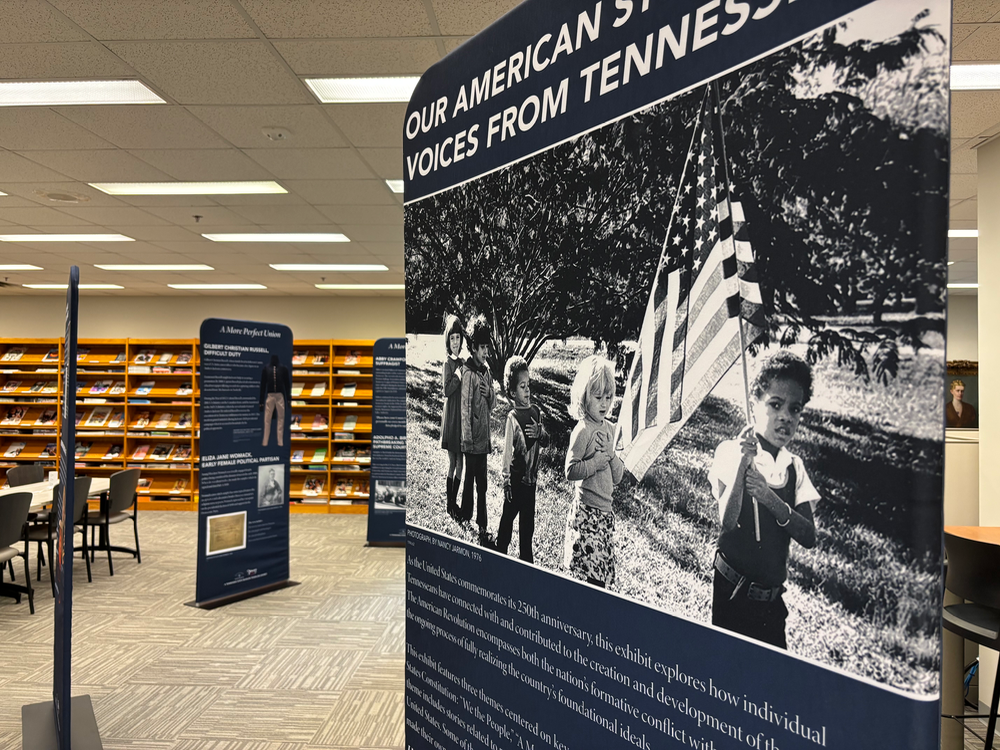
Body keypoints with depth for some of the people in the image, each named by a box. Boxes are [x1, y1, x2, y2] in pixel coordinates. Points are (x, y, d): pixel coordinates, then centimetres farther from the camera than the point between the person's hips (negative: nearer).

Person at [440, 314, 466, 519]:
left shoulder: (462, 362, 12)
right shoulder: (448, 363, -8)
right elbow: (447, 390, -17)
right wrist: (458, 375, -22)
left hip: (461, 416, 7)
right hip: (451, 416, -7)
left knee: (459, 464, 10)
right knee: (453, 463, -1)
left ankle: (454, 502, 21)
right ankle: (450, 505, 10)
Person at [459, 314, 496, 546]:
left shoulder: (486, 370, 10)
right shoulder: (469, 373, -15)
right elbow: (465, 409, -16)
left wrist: (490, 392, 1)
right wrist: (467, 439, -16)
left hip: (483, 437, 8)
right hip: (472, 439, -8)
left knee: (481, 481, 14)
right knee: (471, 480, -1)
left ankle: (481, 526, 23)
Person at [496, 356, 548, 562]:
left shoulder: (536, 412, 4)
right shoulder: (513, 417, -14)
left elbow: (546, 441, 12)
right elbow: (507, 451, -13)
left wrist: (540, 433, -11)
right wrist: (506, 482, -13)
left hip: (531, 475, 6)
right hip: (516, 476, -6)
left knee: (528, 518, 15)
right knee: (508, 516, 6)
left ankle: (527, 557, 27)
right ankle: (500, 552, 22)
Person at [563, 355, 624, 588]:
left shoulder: (610, 429, 10)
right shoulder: (582, 431, -12)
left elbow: (617, 477, 11)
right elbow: (570, 471, -18)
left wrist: (611, 456, -7)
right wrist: (596, 462, -20)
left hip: (605, 510, 8)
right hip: (586, 510, -7)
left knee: (604, 573, 12)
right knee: (589, 571, -8)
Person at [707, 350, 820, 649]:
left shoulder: (794, 467, 5)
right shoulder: (731, 451, -10)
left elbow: (809, 537, -4)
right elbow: (727, 521, -21)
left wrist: (771, 499, -19)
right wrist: (743, 463, -29)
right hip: (733, 592, -4)